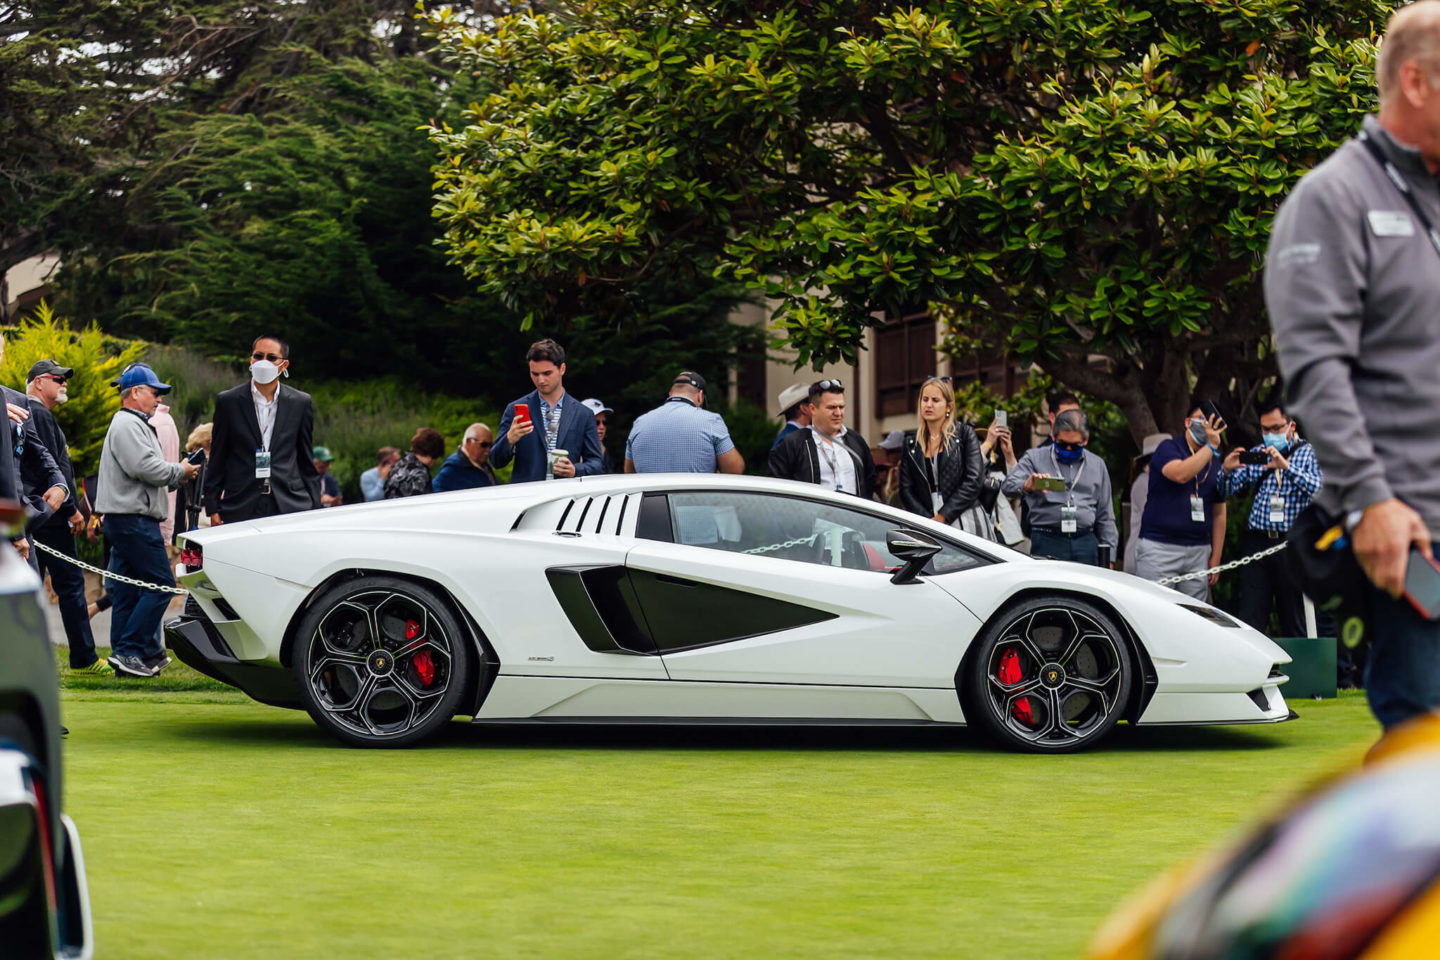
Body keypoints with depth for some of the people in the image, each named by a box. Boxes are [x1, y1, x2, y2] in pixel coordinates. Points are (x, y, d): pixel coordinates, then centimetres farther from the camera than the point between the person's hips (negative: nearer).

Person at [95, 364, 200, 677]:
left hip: (127, 519, 11)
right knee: (160, 584, -12)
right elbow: (145, 467, -21)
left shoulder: (135, 424, 24)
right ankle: (129, 651, -14)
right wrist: (180, 472, -7)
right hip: (133, 519, -11)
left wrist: (177, 475, 11)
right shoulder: (127, 425, -11)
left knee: (128, 591, 9)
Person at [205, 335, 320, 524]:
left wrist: (313, 508, 10)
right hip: (241, 510, -1)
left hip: (290, 507, 1)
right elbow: (217, 460, 9)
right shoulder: (228, 401, 7)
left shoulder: (301, 403, 10)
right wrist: (213, 509, 3)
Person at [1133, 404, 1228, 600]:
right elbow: (1180, 474, -23)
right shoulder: (1168, 449, 0)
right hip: (1159, 547, -5)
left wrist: (1216, 558, 11)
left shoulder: (1216, 464, 15)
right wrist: (1211, 446, -21)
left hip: (1198, 552, 5)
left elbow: (1219, 514, 17)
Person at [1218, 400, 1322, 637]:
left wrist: (1285, 466, -23)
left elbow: (1319, 488, -14)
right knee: (1249, 619, -5)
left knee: (1294, 620, 3)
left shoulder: (1309, 454, 5)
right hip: (1257, 543, 3)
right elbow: (1226, 492, 14)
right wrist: (1226, 470, -8)